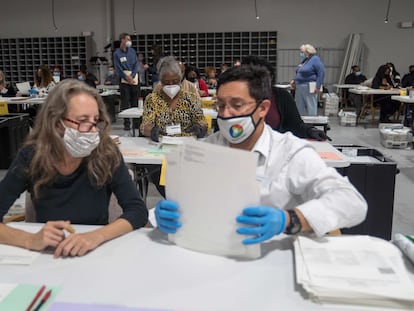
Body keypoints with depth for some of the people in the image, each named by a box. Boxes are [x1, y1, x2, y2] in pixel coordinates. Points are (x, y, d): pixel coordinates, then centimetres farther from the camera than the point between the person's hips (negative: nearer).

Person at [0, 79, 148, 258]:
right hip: (48, 256, 0)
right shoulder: (31, 156, -11)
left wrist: (96, 237, -30)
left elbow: (138, 210, -15)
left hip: (96, 253, 0)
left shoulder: (106, 154, -13)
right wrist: (31, 240, -30)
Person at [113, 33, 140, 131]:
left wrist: (132, 76, -10)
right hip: (124, 81, -3)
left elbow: (136, 64, 4)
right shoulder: (117, 54, 0)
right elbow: (118, 69, -5)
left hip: (134, 79, 3)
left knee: (135, 102, 4)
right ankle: (126, 123, 0)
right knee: (125, 103, -3)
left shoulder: (132, 51, 11)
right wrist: (127, 78, -15)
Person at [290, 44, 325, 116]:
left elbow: (321, 73, -15)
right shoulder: (304, 60, 17)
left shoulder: (315, 59, -8)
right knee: (299, 107, 12)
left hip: (309, 88, -9)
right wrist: (294, 80, 12)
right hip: (299, 87, 9)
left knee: (311, 108, -6)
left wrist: (318, 87, -20)